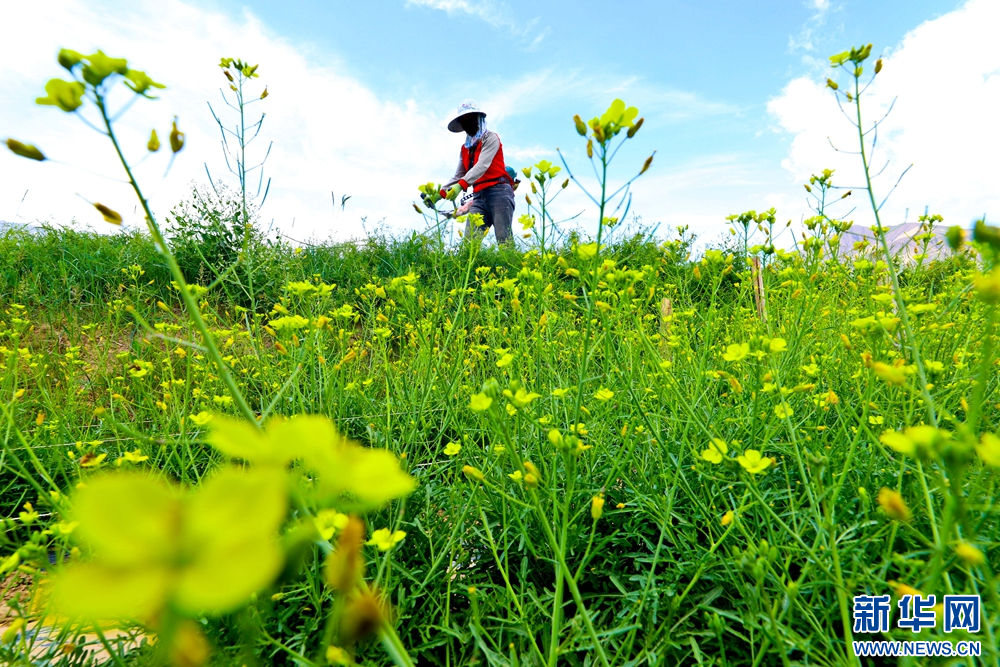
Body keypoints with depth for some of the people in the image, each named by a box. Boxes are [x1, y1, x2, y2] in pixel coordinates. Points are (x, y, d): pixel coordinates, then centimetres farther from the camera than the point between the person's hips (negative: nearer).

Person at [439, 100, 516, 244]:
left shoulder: (490, 138, 3)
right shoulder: (465, 148, 23)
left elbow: (483, 165, -13)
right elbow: (458, 176, 21)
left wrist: (462, 185, -26)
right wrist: (440, 193, 4)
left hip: (498, 191, -6)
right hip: (479, 196, 6)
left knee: (503, 240, -15)